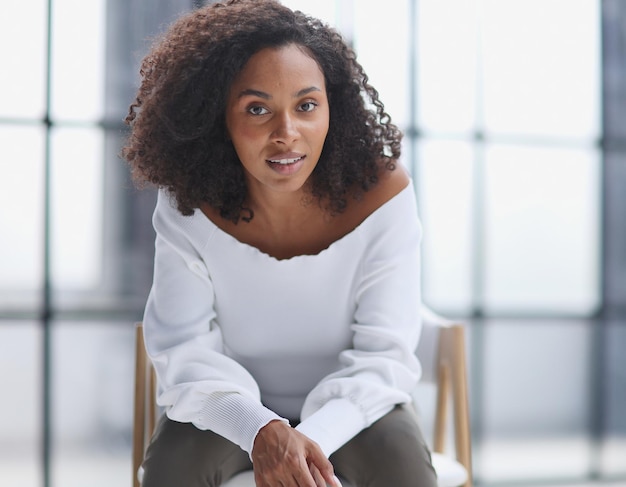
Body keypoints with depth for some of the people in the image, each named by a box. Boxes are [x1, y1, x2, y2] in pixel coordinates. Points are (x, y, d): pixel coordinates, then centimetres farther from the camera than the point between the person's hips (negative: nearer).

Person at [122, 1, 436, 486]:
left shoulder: (382, 193, -20)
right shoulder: (188, 204, -18)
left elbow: (383, 355, -19)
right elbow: (186, 351, -18)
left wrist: (316, 435, -37)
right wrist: (261, 431, -37)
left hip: (350, 406, 0)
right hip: (233, 407, 1)